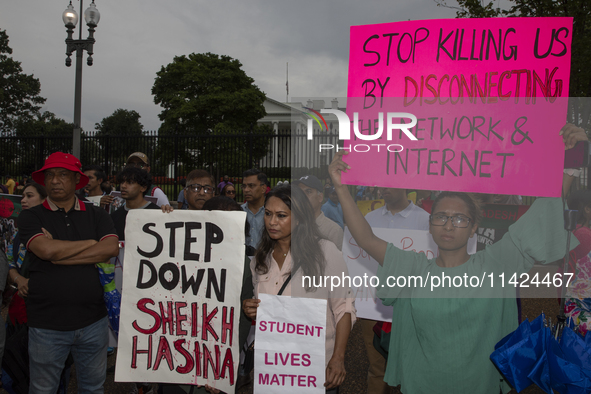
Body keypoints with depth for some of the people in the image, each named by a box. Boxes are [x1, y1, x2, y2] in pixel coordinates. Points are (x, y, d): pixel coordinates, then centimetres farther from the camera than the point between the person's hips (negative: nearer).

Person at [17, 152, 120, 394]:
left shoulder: (97, 215, 5)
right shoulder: (31, 217, 1)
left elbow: (112, 249, -11)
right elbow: (45, 249, -17)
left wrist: (60, 255, -13)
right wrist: (92, 242, -6)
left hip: (93, 321, 2)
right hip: (46, 325, -1)